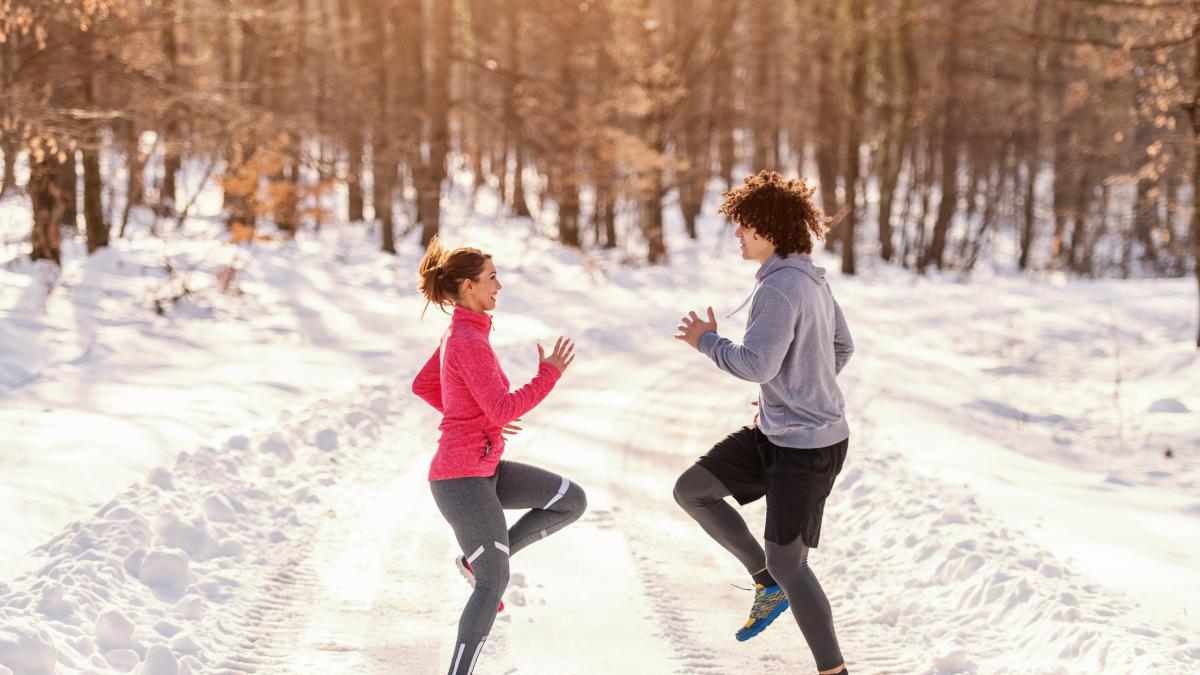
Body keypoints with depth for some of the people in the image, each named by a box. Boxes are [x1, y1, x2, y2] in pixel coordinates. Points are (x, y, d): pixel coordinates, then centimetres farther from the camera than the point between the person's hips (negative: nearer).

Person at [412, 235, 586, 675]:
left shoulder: (460, 332, 10)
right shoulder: (469, 340, -20)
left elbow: (423, 386, 23)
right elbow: (503, 411, -23)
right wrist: (549, 374, -15)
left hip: (480, 469, 9)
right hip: (463, 478, -9)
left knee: (572, 501, 7)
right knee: (495, 583, -3)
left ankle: (480, 559, 13)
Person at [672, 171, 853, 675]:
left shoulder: (780, 289, -23)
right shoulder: (811, 280, 7)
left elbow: (756, 365, -29)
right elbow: (842, 348, 18)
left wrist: (707, 341, -12)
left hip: (808, 447, -10)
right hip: (775, 432, 10)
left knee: (787, 564, -2)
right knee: (691, 491, 11)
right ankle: (768, 584, 19)